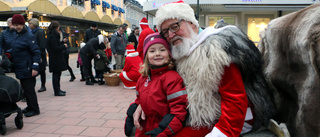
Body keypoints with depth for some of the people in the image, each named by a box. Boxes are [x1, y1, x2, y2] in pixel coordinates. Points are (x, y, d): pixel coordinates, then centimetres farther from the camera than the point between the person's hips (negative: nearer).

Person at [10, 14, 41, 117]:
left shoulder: (29, 36, -13)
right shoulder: (15, 34, 11)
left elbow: (36, 52, -16)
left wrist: (35, 67, -21)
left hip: (27, 69, -8)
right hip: (19, 68, 8)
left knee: (29, 89, -4)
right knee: (24, 88, 15)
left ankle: (34, 109, 7)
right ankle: (30, 107, 27)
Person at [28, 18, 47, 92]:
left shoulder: (40, 31, -11)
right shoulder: (32, 32, 12)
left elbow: (42, 45, -16)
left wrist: (40, 56, -18)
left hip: (39, 55, -7)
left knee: (41, 71, 3)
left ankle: (43, 86, 13)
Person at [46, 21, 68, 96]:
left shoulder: (52, 35, 14)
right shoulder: (53, 36, -17)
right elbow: (56, 48, -21)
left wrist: (62, 43, 7)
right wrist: (64, 46, -9)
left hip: (55, 59, 10)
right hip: (56, 59, -10)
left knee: (57, 74, 16)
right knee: (56, 74, -4)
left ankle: (57, 89, 25)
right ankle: (57, 91, 3)